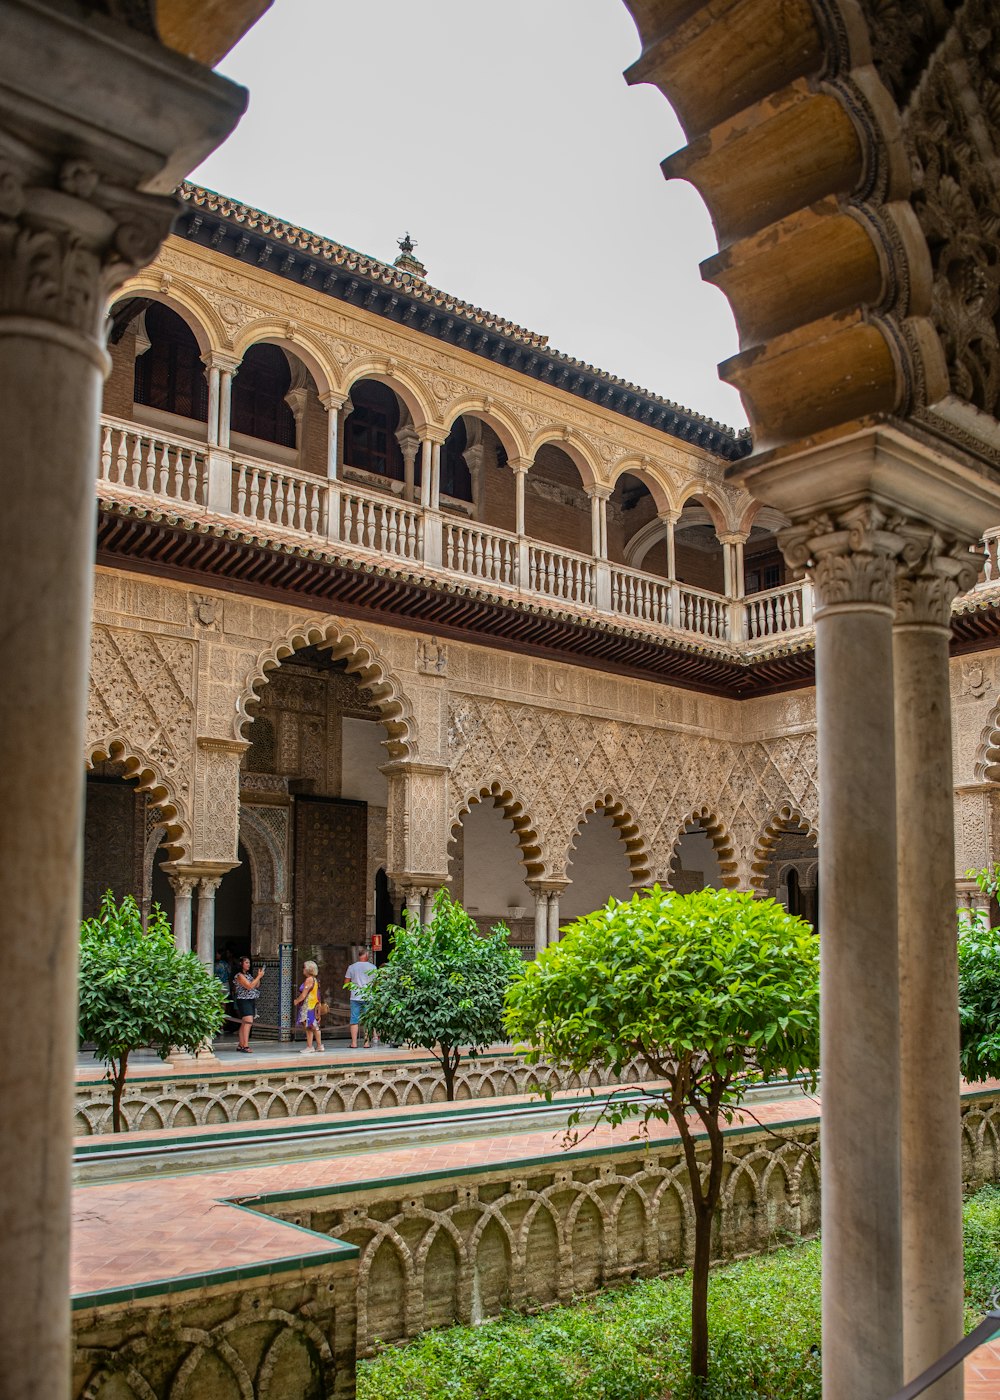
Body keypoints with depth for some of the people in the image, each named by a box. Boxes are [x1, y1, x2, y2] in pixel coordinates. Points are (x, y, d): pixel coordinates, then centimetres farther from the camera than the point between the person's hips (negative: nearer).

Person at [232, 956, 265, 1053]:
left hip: (251, 1001, 9)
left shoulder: (248, 975, 17)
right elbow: (249, 986, -19)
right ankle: (245, 1046, -24)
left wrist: (259, 976, 5)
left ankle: (240, 1045, 15)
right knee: (248, 1022, -19)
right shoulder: (239, 976, -10)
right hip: (244, 1001, -9)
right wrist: (259, 976, -15)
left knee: (244, 1023, 10)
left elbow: (256, 986, 19)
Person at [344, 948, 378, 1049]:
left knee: (354, 1021, 3)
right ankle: (366, 1042, 4)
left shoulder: (352, 967, 2)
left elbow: (346, 982, 5)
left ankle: (354, 1043, 1)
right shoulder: (373, 967, -1)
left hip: (355, 997, 0)